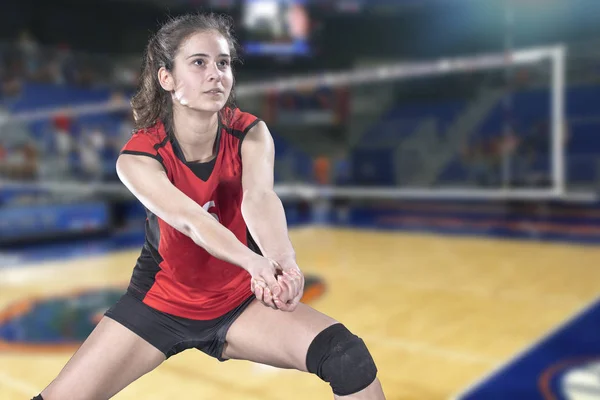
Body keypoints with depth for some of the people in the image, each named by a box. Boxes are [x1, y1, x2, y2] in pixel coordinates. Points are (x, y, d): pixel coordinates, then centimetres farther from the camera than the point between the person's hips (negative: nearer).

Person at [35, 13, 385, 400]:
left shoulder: (250, 133, -16)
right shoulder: (138, 156, -21)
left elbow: (260, 199, -36)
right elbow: (190, 220, -38)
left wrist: (285, 264, -56)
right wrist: (257, 264, -57)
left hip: (241, 298, 1)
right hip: (160, 300, 0)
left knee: (350, 356, -20)